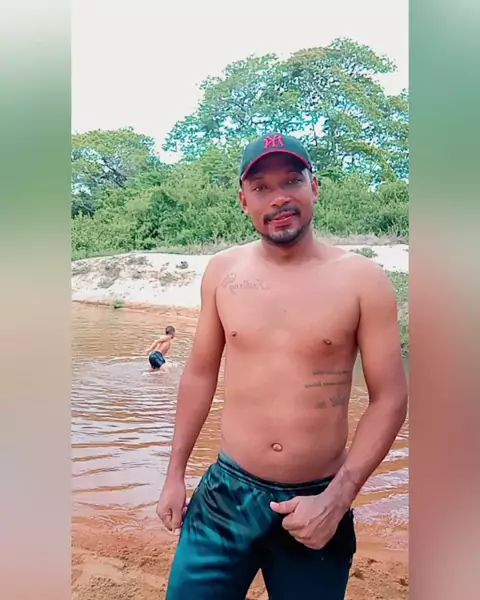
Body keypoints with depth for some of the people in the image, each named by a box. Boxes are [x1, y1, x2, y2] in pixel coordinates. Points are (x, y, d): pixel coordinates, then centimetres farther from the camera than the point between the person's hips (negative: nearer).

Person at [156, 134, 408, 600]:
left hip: (318, 503, -1)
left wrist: (336, 500, -11)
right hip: (226, 495, 2)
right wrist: (175, 473, 8)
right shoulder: (222, 271, -2)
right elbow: (200, 372, 5)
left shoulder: (362, 280, -9)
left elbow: (389, 398, -6)